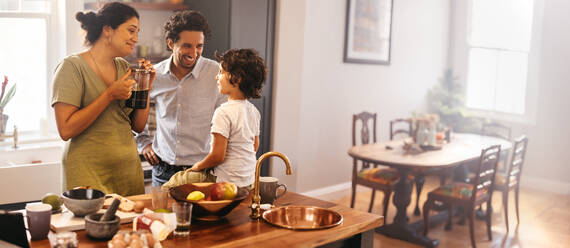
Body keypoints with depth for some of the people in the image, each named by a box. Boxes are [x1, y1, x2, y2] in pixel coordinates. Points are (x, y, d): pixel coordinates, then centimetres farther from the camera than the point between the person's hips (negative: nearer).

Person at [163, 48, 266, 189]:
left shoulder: (224, 112, -23)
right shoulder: (253, 111, 2)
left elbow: (218, 156, -22)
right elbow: (255, 146, 14)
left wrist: (197, 166, -5)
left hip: (228, 182, -8)